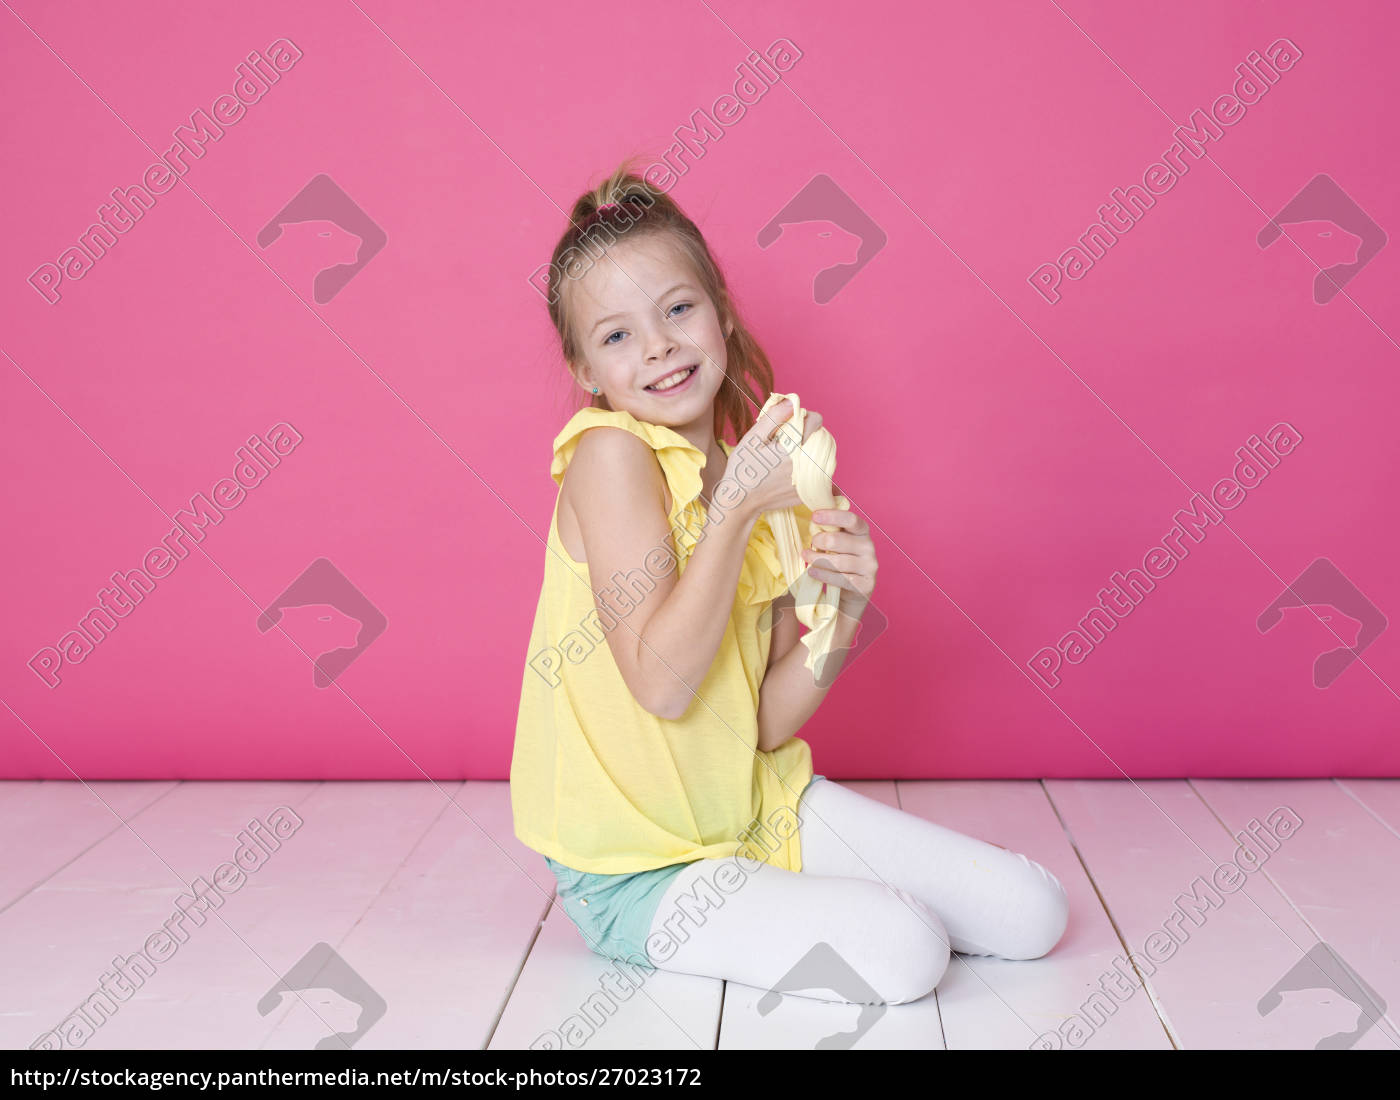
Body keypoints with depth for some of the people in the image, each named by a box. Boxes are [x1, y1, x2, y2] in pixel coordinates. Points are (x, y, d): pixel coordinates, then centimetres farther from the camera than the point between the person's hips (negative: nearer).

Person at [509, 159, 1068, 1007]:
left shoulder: (758, 480, 1)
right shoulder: (610, 454, -17)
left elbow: (768, 722, 0)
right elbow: (663, 683, -24)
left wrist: (844, 609, -16)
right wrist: (736, 509, -26)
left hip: (757, 807, 6)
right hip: (636, 870, -6)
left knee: (1034, 913, 4)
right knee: (902, 951, -20)